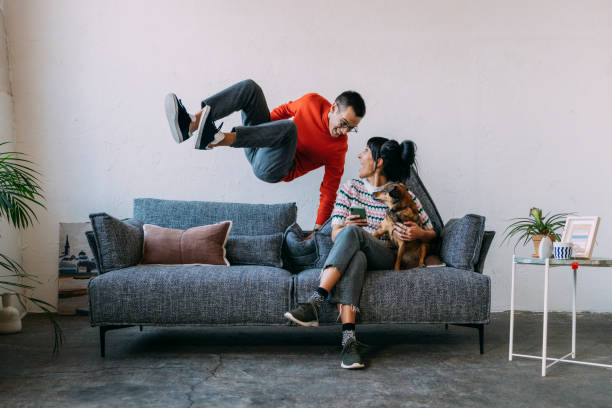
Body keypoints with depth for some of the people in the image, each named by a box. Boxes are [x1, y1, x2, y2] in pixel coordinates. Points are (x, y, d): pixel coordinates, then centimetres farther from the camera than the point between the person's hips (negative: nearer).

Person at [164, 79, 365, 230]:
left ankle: (214, 139, -51)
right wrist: (264, 124, 15)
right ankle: (192, 124, -30)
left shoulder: (339, 147, -13)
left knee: (289, 127, -38)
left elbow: (328, 193, -14)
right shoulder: (312, 101, -3)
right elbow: (287, 109, 17)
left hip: (272, 169, -6)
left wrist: (317, 230, -19)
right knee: (250, 87, -11)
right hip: (259, 145, 6)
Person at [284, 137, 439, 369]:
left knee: (352, 233, -33)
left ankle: (314, 304, -44)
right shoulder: (350, 188, 12)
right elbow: (335, 235, 4)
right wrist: (346, 226, -20)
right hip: (354, 253, 2)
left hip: (386, 260, -2)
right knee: (355, 257, -38)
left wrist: (418, 233, -12)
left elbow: (432, 234, 11)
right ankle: (349, 340, -48)